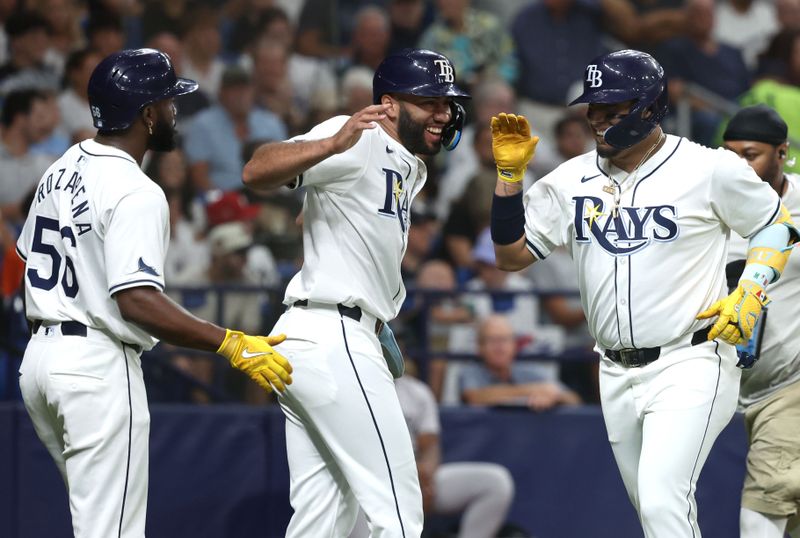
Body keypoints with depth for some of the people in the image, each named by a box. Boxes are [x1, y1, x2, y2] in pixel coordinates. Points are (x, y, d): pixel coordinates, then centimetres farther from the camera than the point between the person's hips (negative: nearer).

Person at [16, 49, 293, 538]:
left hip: (39, 356, 9)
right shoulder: (136, 193, -17)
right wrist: (230, 344, -28)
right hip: (99, 368, -9)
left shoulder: (60, 171, 12)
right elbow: (136, 300, -26)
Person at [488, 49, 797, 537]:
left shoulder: (710, 169, -7)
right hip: (617, 377, 6)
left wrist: (748, 293, -11)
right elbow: (511, 255, 8)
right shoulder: (573, 180, 5)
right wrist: (510, 173, -3)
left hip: (690, 365, -6)